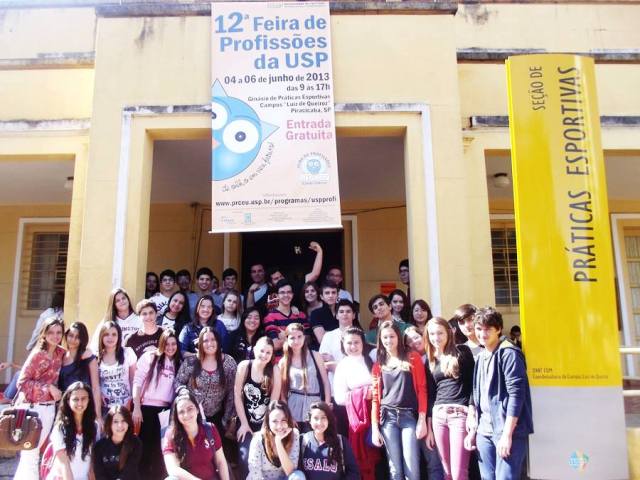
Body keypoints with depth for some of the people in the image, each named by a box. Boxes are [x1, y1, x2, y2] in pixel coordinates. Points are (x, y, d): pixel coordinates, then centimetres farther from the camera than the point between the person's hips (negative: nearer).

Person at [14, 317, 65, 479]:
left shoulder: (61, 353, 3)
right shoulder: (37, 354, -14)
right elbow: (22, 382, -14)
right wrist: (49, 387, -17)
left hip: (50, 408, 6)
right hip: (33, 407, -6)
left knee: (34, 451, 16)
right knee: (30, 454, -1)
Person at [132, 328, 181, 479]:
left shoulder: (178, 363, 8)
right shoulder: (150, 357, -1)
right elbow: (137, 382, -5)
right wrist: (136, 408, -10)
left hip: (166, 410, 3)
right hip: (147, 407, -3)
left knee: (161, 447, 9)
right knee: (146, 445, 6)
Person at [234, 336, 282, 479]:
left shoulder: (275, 370, -9)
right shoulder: (244, 366, -8)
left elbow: (274, 400, -7)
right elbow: (237, 395, -6)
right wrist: (244, 423, -7)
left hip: (265, 423, 0)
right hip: (246, 422, 0)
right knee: (245, 457, -5)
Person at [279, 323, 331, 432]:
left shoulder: (315, 356, 0)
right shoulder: (284, 362, 3)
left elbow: (325, 382, 2)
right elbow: (282, 389, 7)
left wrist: (327, 406, -3)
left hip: (314, 402, -1)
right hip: (294, 406, 1)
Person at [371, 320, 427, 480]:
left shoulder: (412, 358, 4)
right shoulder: (379, 364, 11)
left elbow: (421, 389, 1)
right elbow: (376, 396, 10)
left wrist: (422, 419, -7)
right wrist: (374, 427, 4)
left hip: (410, 417, -2)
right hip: (387, 418, 2)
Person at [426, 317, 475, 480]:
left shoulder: (462, 351, 1)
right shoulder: (430, 359, 13)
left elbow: (474, 383, -2)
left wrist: (473, 412, -12)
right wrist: (428, 427, 13)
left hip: (460, 414, -4)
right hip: (438, 415, 5)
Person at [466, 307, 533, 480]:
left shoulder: (509, 353, -9)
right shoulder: (481, 357, 14)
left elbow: (516, 394, -15)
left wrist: (507, 434, -18)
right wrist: (473, 430, 15)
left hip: (507, 430, -7)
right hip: (484, 431, 7)